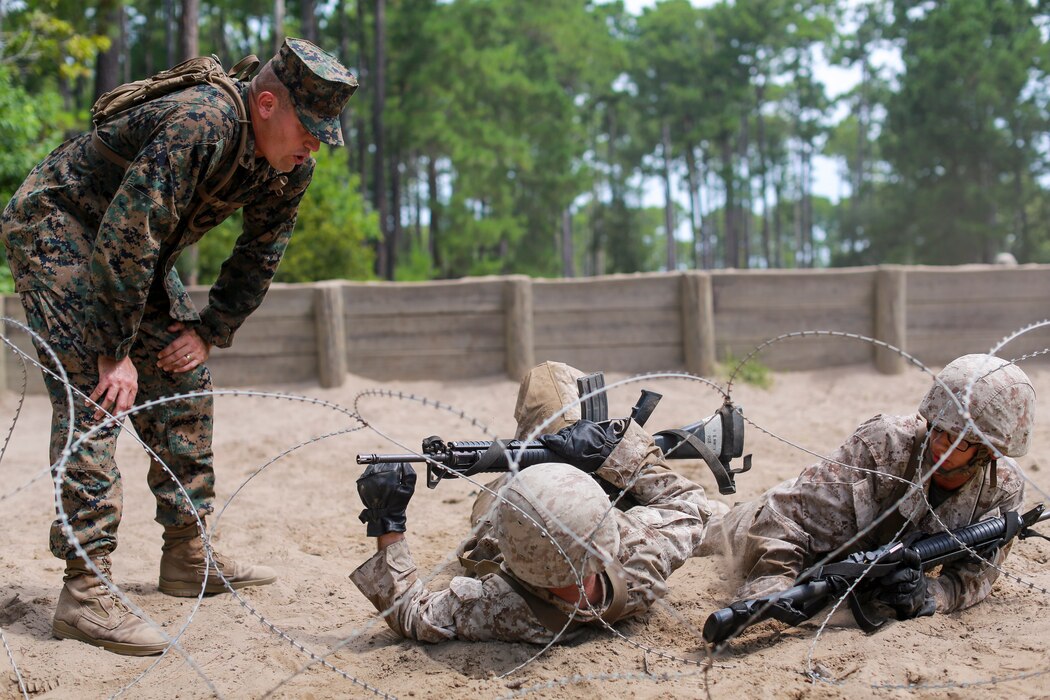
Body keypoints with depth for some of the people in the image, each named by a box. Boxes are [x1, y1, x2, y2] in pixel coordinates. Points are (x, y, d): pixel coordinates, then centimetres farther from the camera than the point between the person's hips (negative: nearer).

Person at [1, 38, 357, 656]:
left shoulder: (291, 169, -7)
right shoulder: (198, 124, -33)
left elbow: (260, 255, 6)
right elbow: (124, 236, -33)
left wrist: (210, 331, -1)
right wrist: (116, 353, -29)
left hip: (138, 250, 9)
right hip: (56, 224, -9)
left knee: (182, 383, 6)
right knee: (94, 394, -19)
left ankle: (188, 556, 15)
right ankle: (85, 591, -22)